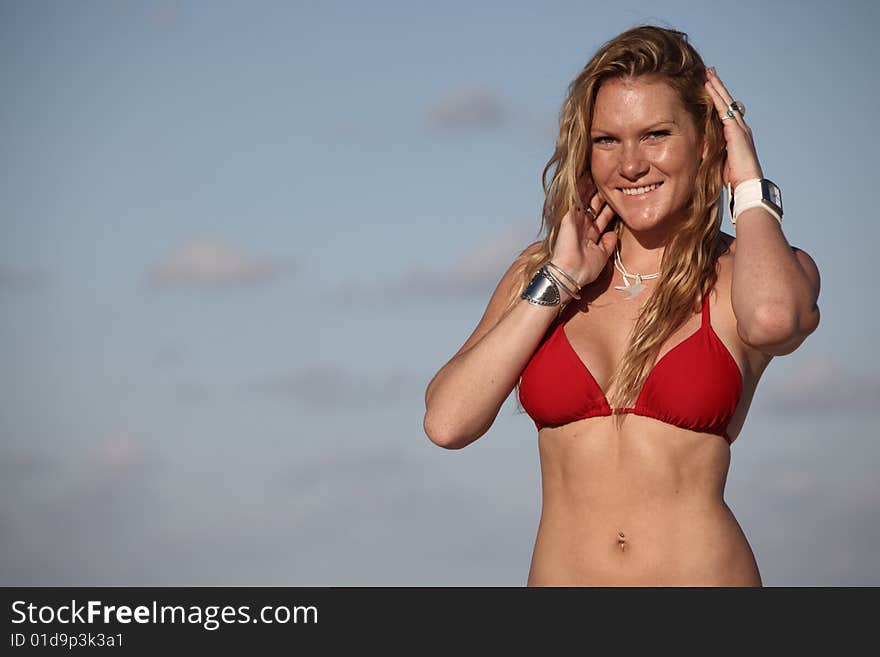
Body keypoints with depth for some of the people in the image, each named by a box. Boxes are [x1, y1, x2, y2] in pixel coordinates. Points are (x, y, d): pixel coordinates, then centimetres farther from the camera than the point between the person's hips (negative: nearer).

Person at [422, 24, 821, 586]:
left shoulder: (739, 276, 5)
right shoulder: (540, 273, 12)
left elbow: (771, 318, -20)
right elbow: (447, 422, -1)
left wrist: (750, 188, -2)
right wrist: (559, 281, -1)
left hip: (703, 574, -1)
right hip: (560, 576, 1)